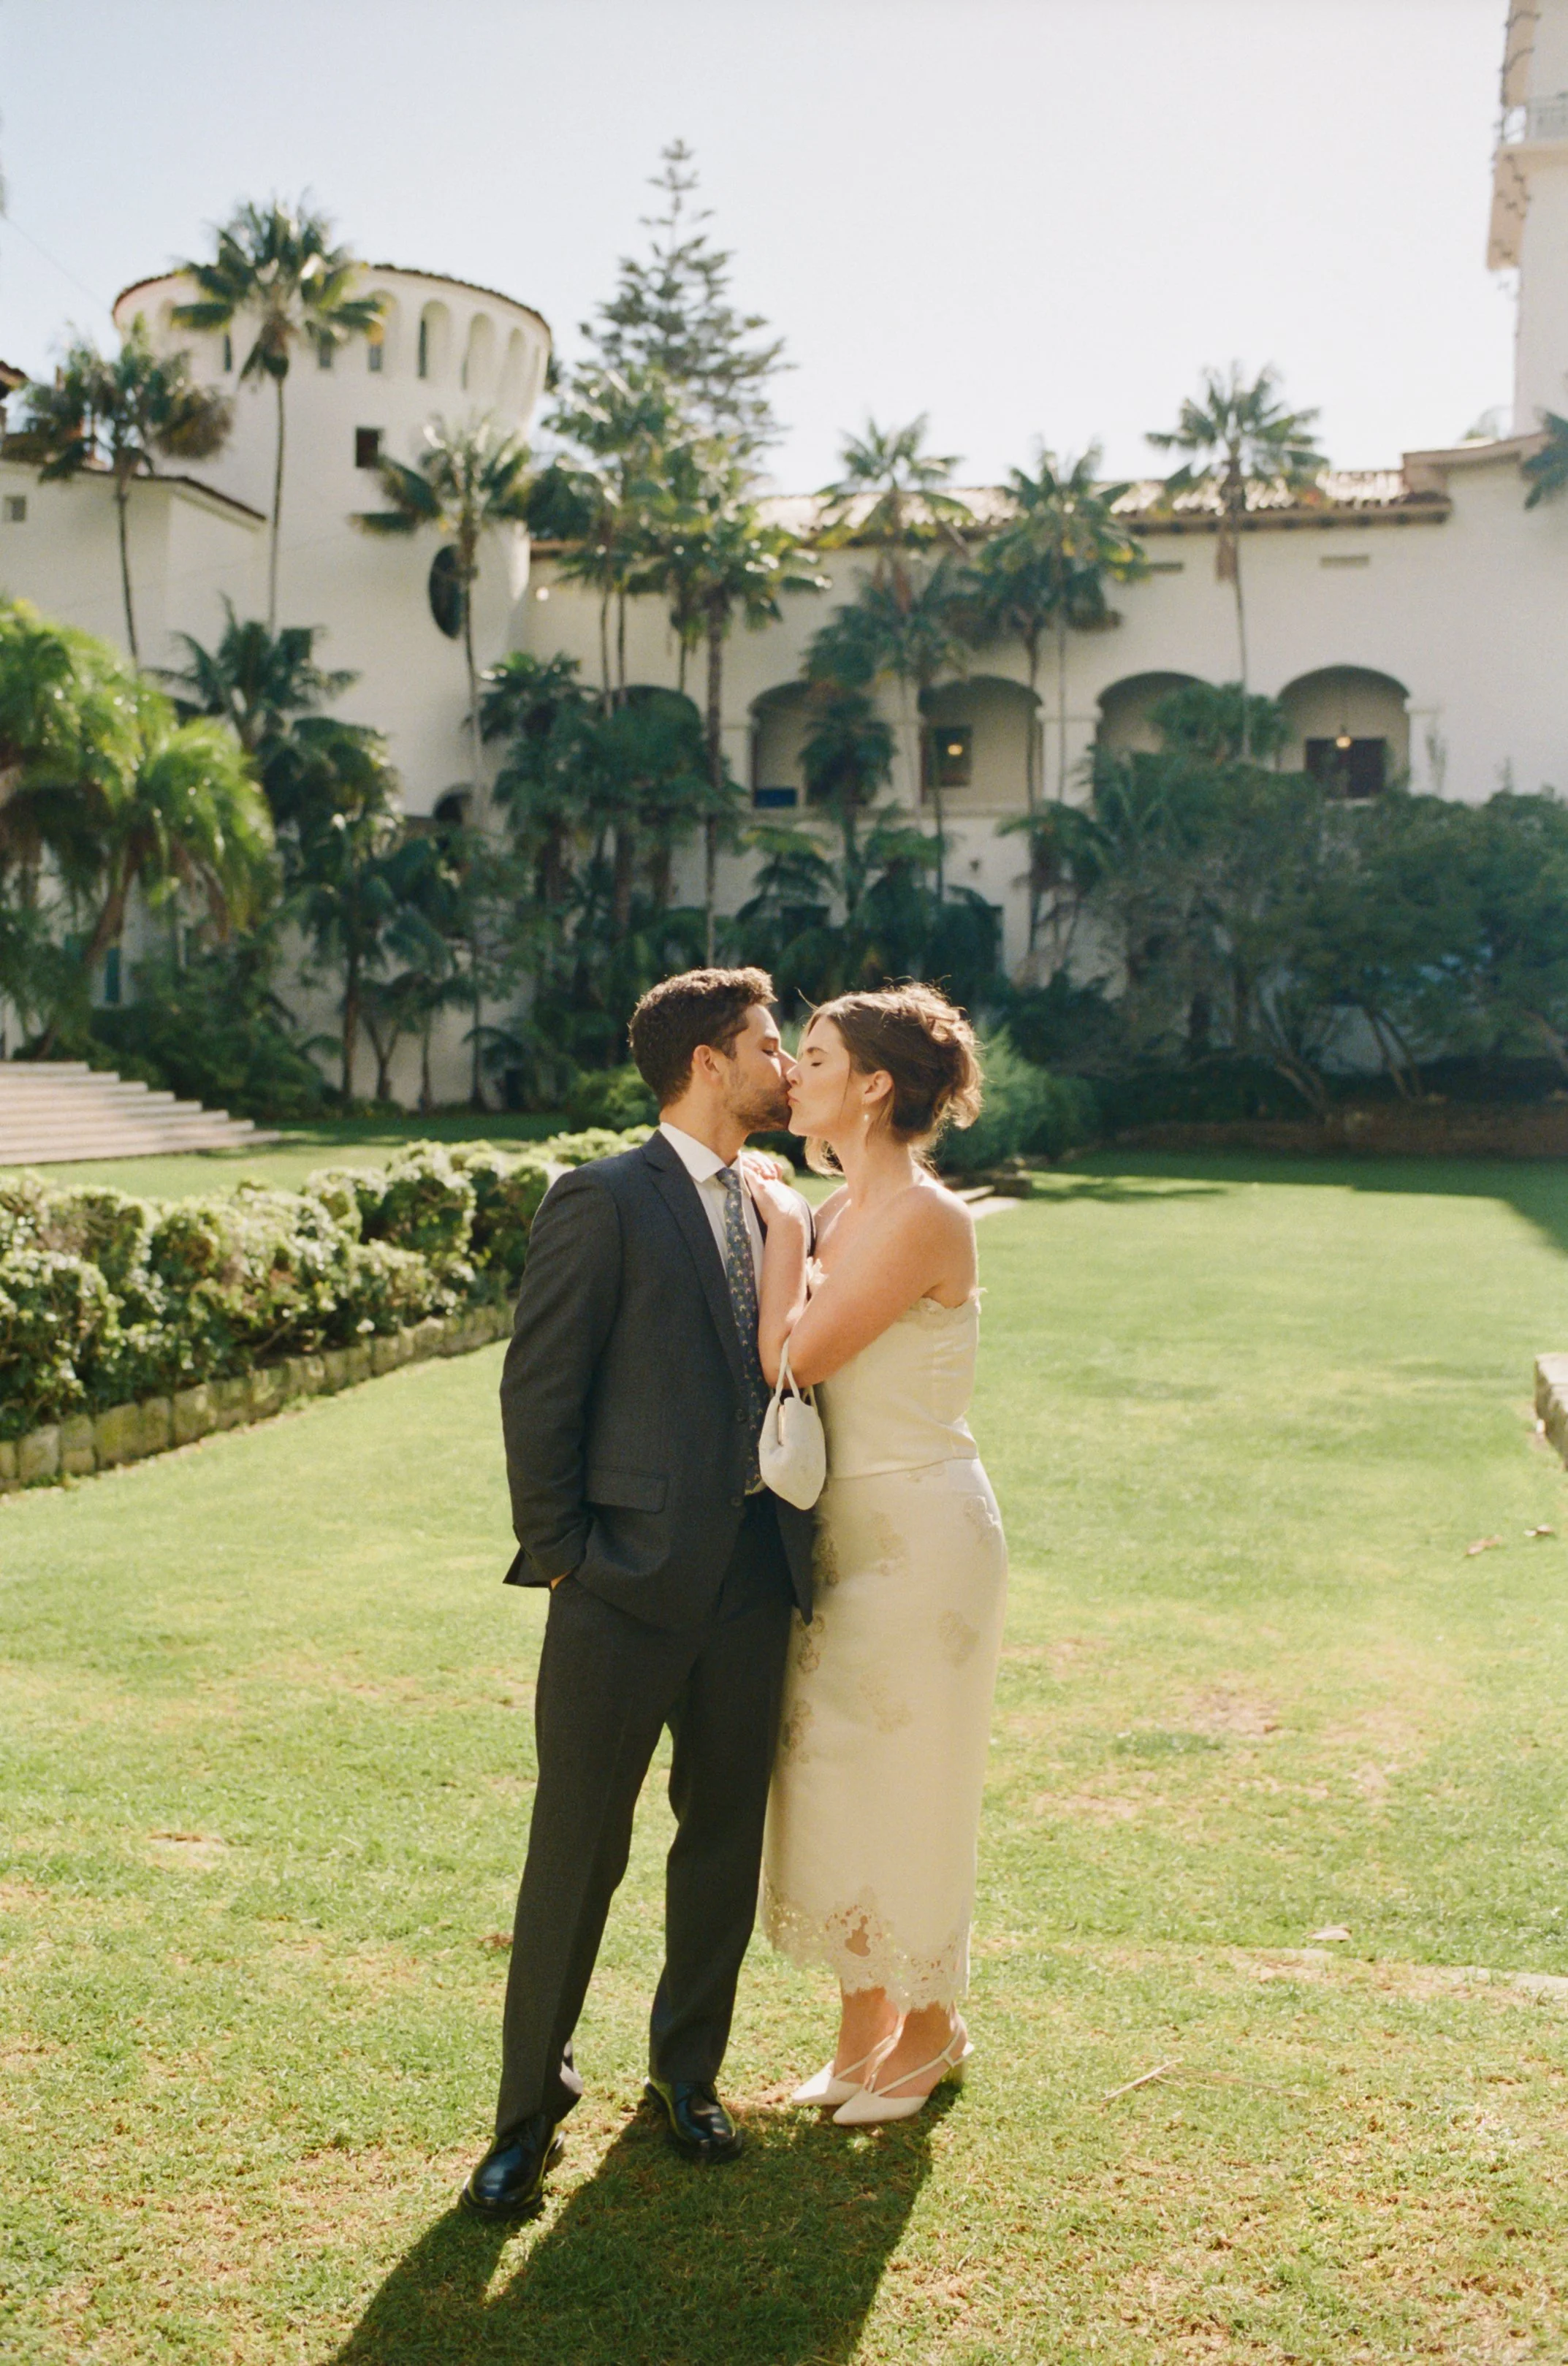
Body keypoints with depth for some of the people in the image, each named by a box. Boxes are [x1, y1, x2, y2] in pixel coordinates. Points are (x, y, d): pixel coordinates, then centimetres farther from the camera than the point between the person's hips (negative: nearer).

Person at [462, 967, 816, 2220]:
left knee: (725, 1837, 15)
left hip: (750, 1587, 6)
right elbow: (538, 1390, -9)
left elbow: (781, 1389, 14)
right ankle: (531, 2110, 20)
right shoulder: (603, 1200, -8)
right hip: (627, 1588, -6)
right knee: (578, 1850, 3)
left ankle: (688, 2070, 35)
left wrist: (799, 1552, 7)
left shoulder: (773, 1212, 12)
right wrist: (561, 1551, -8)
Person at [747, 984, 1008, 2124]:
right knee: (833, 1768, 14)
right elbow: (791, 1358, 8)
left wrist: (787, 1229, -11)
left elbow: (794, 1356, -22)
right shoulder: (844, 1211, 9)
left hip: (918, 1533, -9)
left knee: (905, 1782, 5)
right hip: (846, 1529, 9)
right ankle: (863, 2028, 30)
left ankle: (931, 2028, 27)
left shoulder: (924, 1218, -19)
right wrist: (792, 1227, 4)